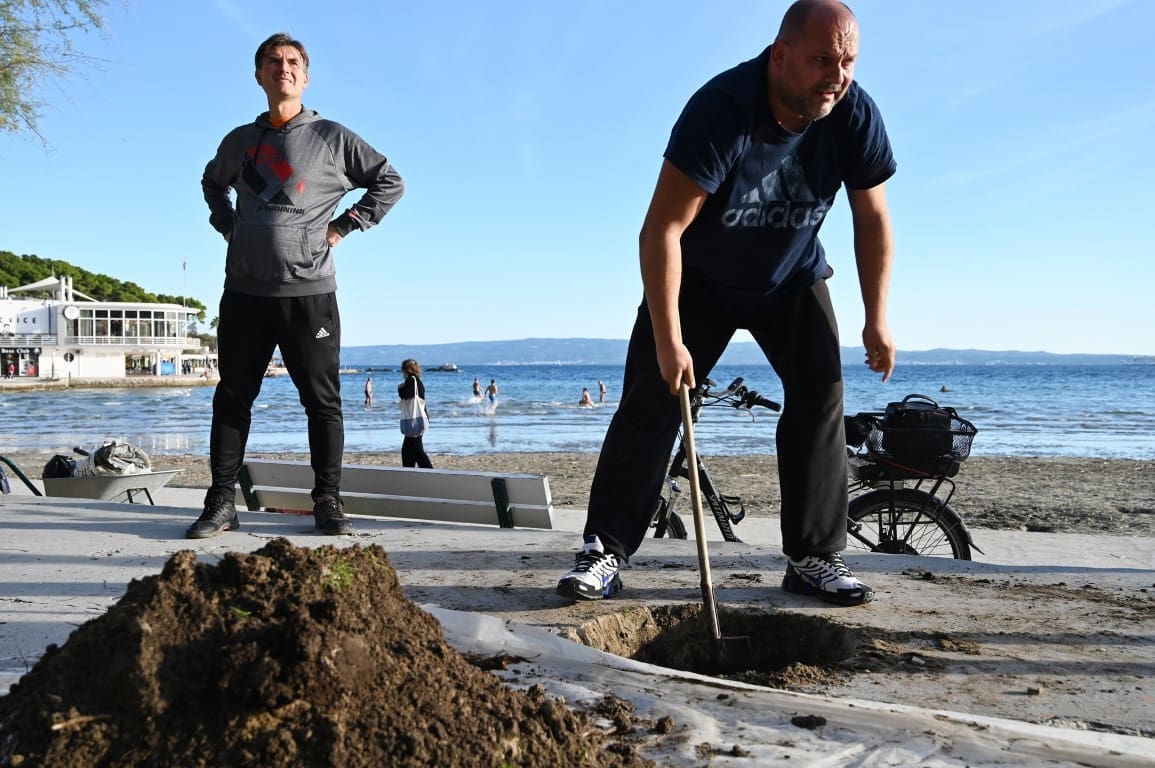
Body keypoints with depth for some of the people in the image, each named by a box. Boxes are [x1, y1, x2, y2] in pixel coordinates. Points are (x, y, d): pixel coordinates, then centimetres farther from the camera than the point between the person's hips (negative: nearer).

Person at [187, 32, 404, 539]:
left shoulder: (331, 137, 3)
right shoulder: (240, 141, 13)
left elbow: (389, 183, 6)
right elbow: (212, 182, 32)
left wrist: (341, 227, -2)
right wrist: (226, 224, 14)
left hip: (309, 292, -3)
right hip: (244, 291, 4)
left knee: (322, 400, 0)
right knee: (232, 398, 5)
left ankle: (328, 503, 8)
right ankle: (221, 503, 13)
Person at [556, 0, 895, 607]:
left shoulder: (855, 115, -19)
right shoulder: (722, 108, -33)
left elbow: (873, 220, -5)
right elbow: (662, 228, -34)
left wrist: (876, 321, -8)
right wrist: (668, 340, -36)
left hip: (792, 278, 3)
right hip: (699, 277, -3)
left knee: (821, 392, -11)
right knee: (652, 397, -10)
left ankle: (814, 558, -3)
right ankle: (604, 551, -4)